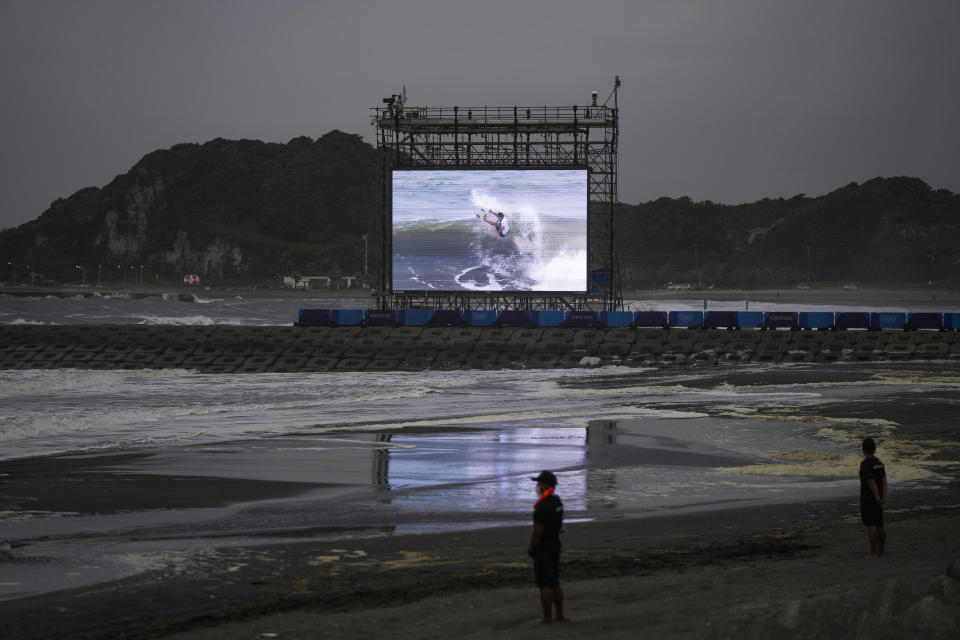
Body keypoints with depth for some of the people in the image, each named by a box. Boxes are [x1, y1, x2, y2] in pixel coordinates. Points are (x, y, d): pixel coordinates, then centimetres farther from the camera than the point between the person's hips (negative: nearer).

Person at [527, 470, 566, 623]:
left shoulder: (544, 506, -21)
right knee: (555, 583, 14)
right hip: (555, 546, 9)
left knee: (545, 584, -3)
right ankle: (560, 615, 17)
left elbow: (538, 530, -22)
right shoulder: (557, 502, 9)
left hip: (543, 550, -9)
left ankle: (547, 617, 0)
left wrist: (531, 548, -9)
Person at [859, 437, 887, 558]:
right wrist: (884, 499, -6)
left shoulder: (865, 464, -16)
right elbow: (884, 481, 1)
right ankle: (881, 552, 12)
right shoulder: (879, 462, 9)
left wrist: (878, 499, -18)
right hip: (878, 498, 8)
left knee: (870, 525, -6)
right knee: (879, 526, 9)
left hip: (868, 499, -8)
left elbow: (871, 483, -20)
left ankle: (874, 553, -8)